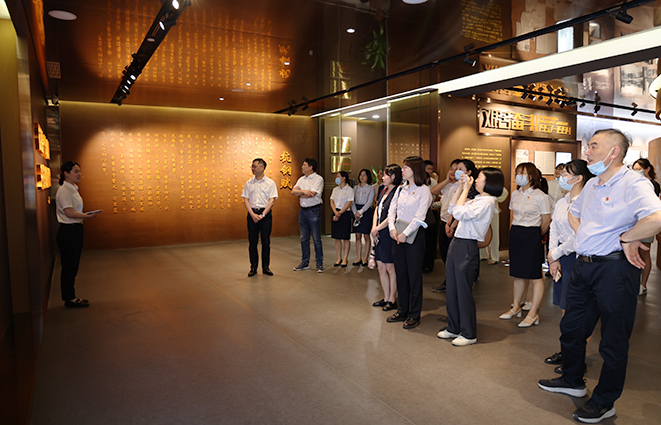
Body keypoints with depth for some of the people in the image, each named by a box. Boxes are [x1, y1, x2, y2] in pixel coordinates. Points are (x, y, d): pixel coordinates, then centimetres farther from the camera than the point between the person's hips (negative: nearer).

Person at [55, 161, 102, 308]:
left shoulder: (73, 189, 15)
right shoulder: (64, 190, -14)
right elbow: (69, 212, -22)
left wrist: (87, 215, 8)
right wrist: (87, 216, -20)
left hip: (76, 230, 10)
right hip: (68, 231, -10)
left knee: (73, 266, 15)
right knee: (69, 267, 0)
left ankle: (71, 296, 25)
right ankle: (69, 299, 10)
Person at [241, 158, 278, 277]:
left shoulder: (270, 183, 1)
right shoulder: (249, 183, 9)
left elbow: (272, 200, -5)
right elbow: (246, 200, 5)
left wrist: (262, 215, -12)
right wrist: (253, 214, -8)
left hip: (266, 214, -2)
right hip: (252, 214, 2)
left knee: (266, 241, 1)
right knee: (252, 241, 3)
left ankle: (265, 267, 11)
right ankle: (253, 267, 13)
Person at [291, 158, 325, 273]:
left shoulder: (318, 179, -8)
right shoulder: (301, 179, 13)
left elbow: (312, 194, -19)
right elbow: (293, 191, 2)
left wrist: (300, 194, -3)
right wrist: (303, 191, -16)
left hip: (314, 210, -6)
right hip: (303, 210, 7)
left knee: (316, 239, -2)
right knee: (304, 238, 11)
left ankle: (319, 264, 8)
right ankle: (305, 263, 21)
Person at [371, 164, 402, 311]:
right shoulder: (383, 191, 13)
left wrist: (377, 228, -10)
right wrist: (373, 228, 0)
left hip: (389, 233, -8)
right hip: (379, 234, 8)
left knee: (390, 268, 1)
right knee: (381, 267, 12)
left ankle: (392, 300, 13)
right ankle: (386, 298, 24)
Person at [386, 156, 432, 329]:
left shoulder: (424, 191, -7)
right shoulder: (400, 189, 12)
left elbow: (419, 217, -14)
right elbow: (392, 210, 8)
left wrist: (405, 234, -17)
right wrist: (392, 228, -8)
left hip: (414, 237, -6)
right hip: (397, 236, 6)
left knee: (414, 276, 1)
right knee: (400, 275, 12)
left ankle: (414, 315, 13)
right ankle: (402, 311, 24)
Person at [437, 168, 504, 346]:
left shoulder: (487, 201, -14)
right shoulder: (476, 199, 15)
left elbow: (461, 213, -21)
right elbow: (452, 209, 19)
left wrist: (466, 189, -11)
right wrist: (461, 188, 12)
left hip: (467, 247, -9)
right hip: (456, 243, 9)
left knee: (463, 290, 0)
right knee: (451, 289, 15)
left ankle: (469, 334, 14)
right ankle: (454, 328, 29)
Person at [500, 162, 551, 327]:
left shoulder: (541, 196, -9)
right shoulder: (515, 194, 9)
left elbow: (546, 221, -4)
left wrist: (535, 236, 8)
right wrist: (515, 232, 15)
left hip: (532, 235, -6)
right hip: (515, 235, 6)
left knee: (535, 276, 0)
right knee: (517, 273, 14)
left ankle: (533, 314, 7)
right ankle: (516, 307, 26)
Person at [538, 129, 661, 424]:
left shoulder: (634, 184, -15)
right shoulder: (591, 185, 13)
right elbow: (573, 213, 30)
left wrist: (624, 238, -17)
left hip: (615, 269, -8)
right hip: (584, 266, 9)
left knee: (613, 340, 7)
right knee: (571, 327, 19)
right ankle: (573, 382, 38)